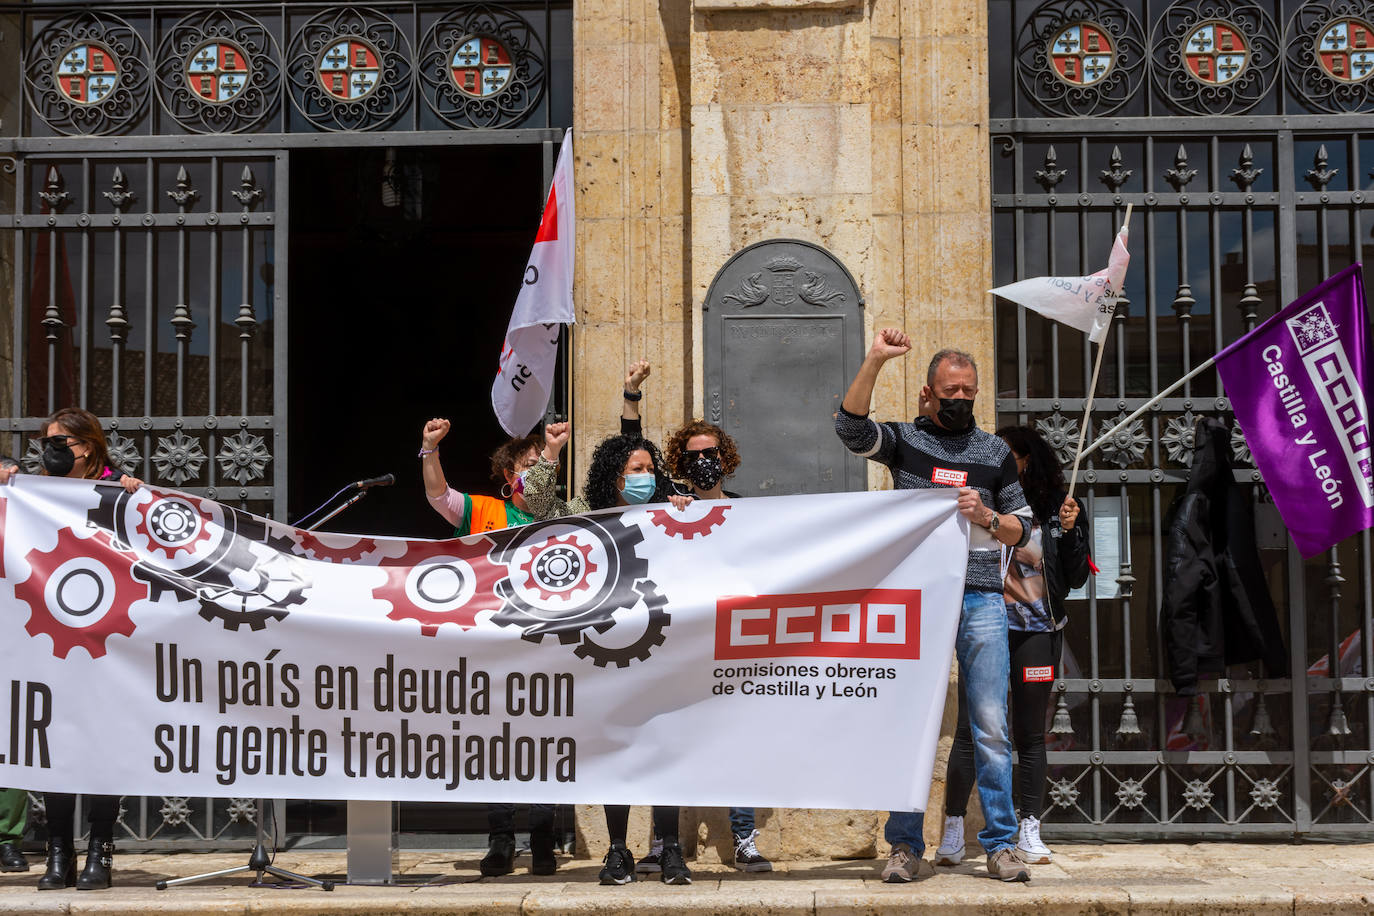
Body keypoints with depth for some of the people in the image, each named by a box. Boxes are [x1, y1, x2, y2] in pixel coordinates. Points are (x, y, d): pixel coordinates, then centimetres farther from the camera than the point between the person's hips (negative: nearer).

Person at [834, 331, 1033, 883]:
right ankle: (905, 845, 6)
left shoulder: (995, 452, 15)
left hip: (982, 602, 1)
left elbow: (1022, 530, 15)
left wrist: (987, 517, -6)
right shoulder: (904, 441, 9)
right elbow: (849, 427, -10)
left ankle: (1001, 844, 6)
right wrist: (875, 360, -17)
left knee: (991, 728, -1)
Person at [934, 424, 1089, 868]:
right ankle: (953, 831, 3)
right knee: (969, 731, -5)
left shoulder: (1053, 509, 5)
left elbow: (1076, 578, 4)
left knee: (1030, 734, 7)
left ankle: (1030, 832, 14)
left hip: (1036, 633, 1)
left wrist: (1071, 531, -9)